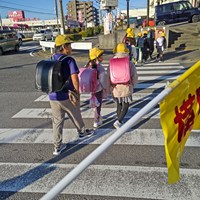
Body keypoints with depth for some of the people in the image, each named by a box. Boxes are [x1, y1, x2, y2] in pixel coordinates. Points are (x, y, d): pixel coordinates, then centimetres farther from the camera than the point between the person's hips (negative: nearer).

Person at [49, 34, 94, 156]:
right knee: (76, 116, 20)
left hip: (53, 96, 5)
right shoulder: (69, 60, -15)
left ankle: (57, 147, 20)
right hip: (67, 96, -5)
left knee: (57, 121, 14)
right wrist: (77, 90, -10)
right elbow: (74, 77, -25)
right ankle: (82, 132, 45)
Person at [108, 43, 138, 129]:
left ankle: (119, 121, 34)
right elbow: (135, 77, -9)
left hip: (116, 89, 3)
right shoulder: (130, 64, -11)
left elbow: (108, 77, -4)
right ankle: (118, 121, -5)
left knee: (119, 105, 23)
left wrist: (111, 86, 13)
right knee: (125, 107, 12)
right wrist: (131, 84, 11)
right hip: (126, 89, -2)